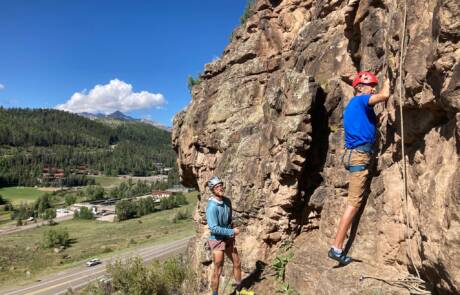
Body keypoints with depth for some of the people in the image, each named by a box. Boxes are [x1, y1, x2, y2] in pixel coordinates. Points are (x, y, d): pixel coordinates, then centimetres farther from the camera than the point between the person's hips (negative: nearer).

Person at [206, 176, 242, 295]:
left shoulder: (227, 201, -3)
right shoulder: (212, 207, -26)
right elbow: (214, 228, -29)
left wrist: (232, 235, 6)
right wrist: (232, 232, -23)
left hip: (228, 238, 7)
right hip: (217, 240, -7)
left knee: (237, 263, 17)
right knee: (218, 271, 3)